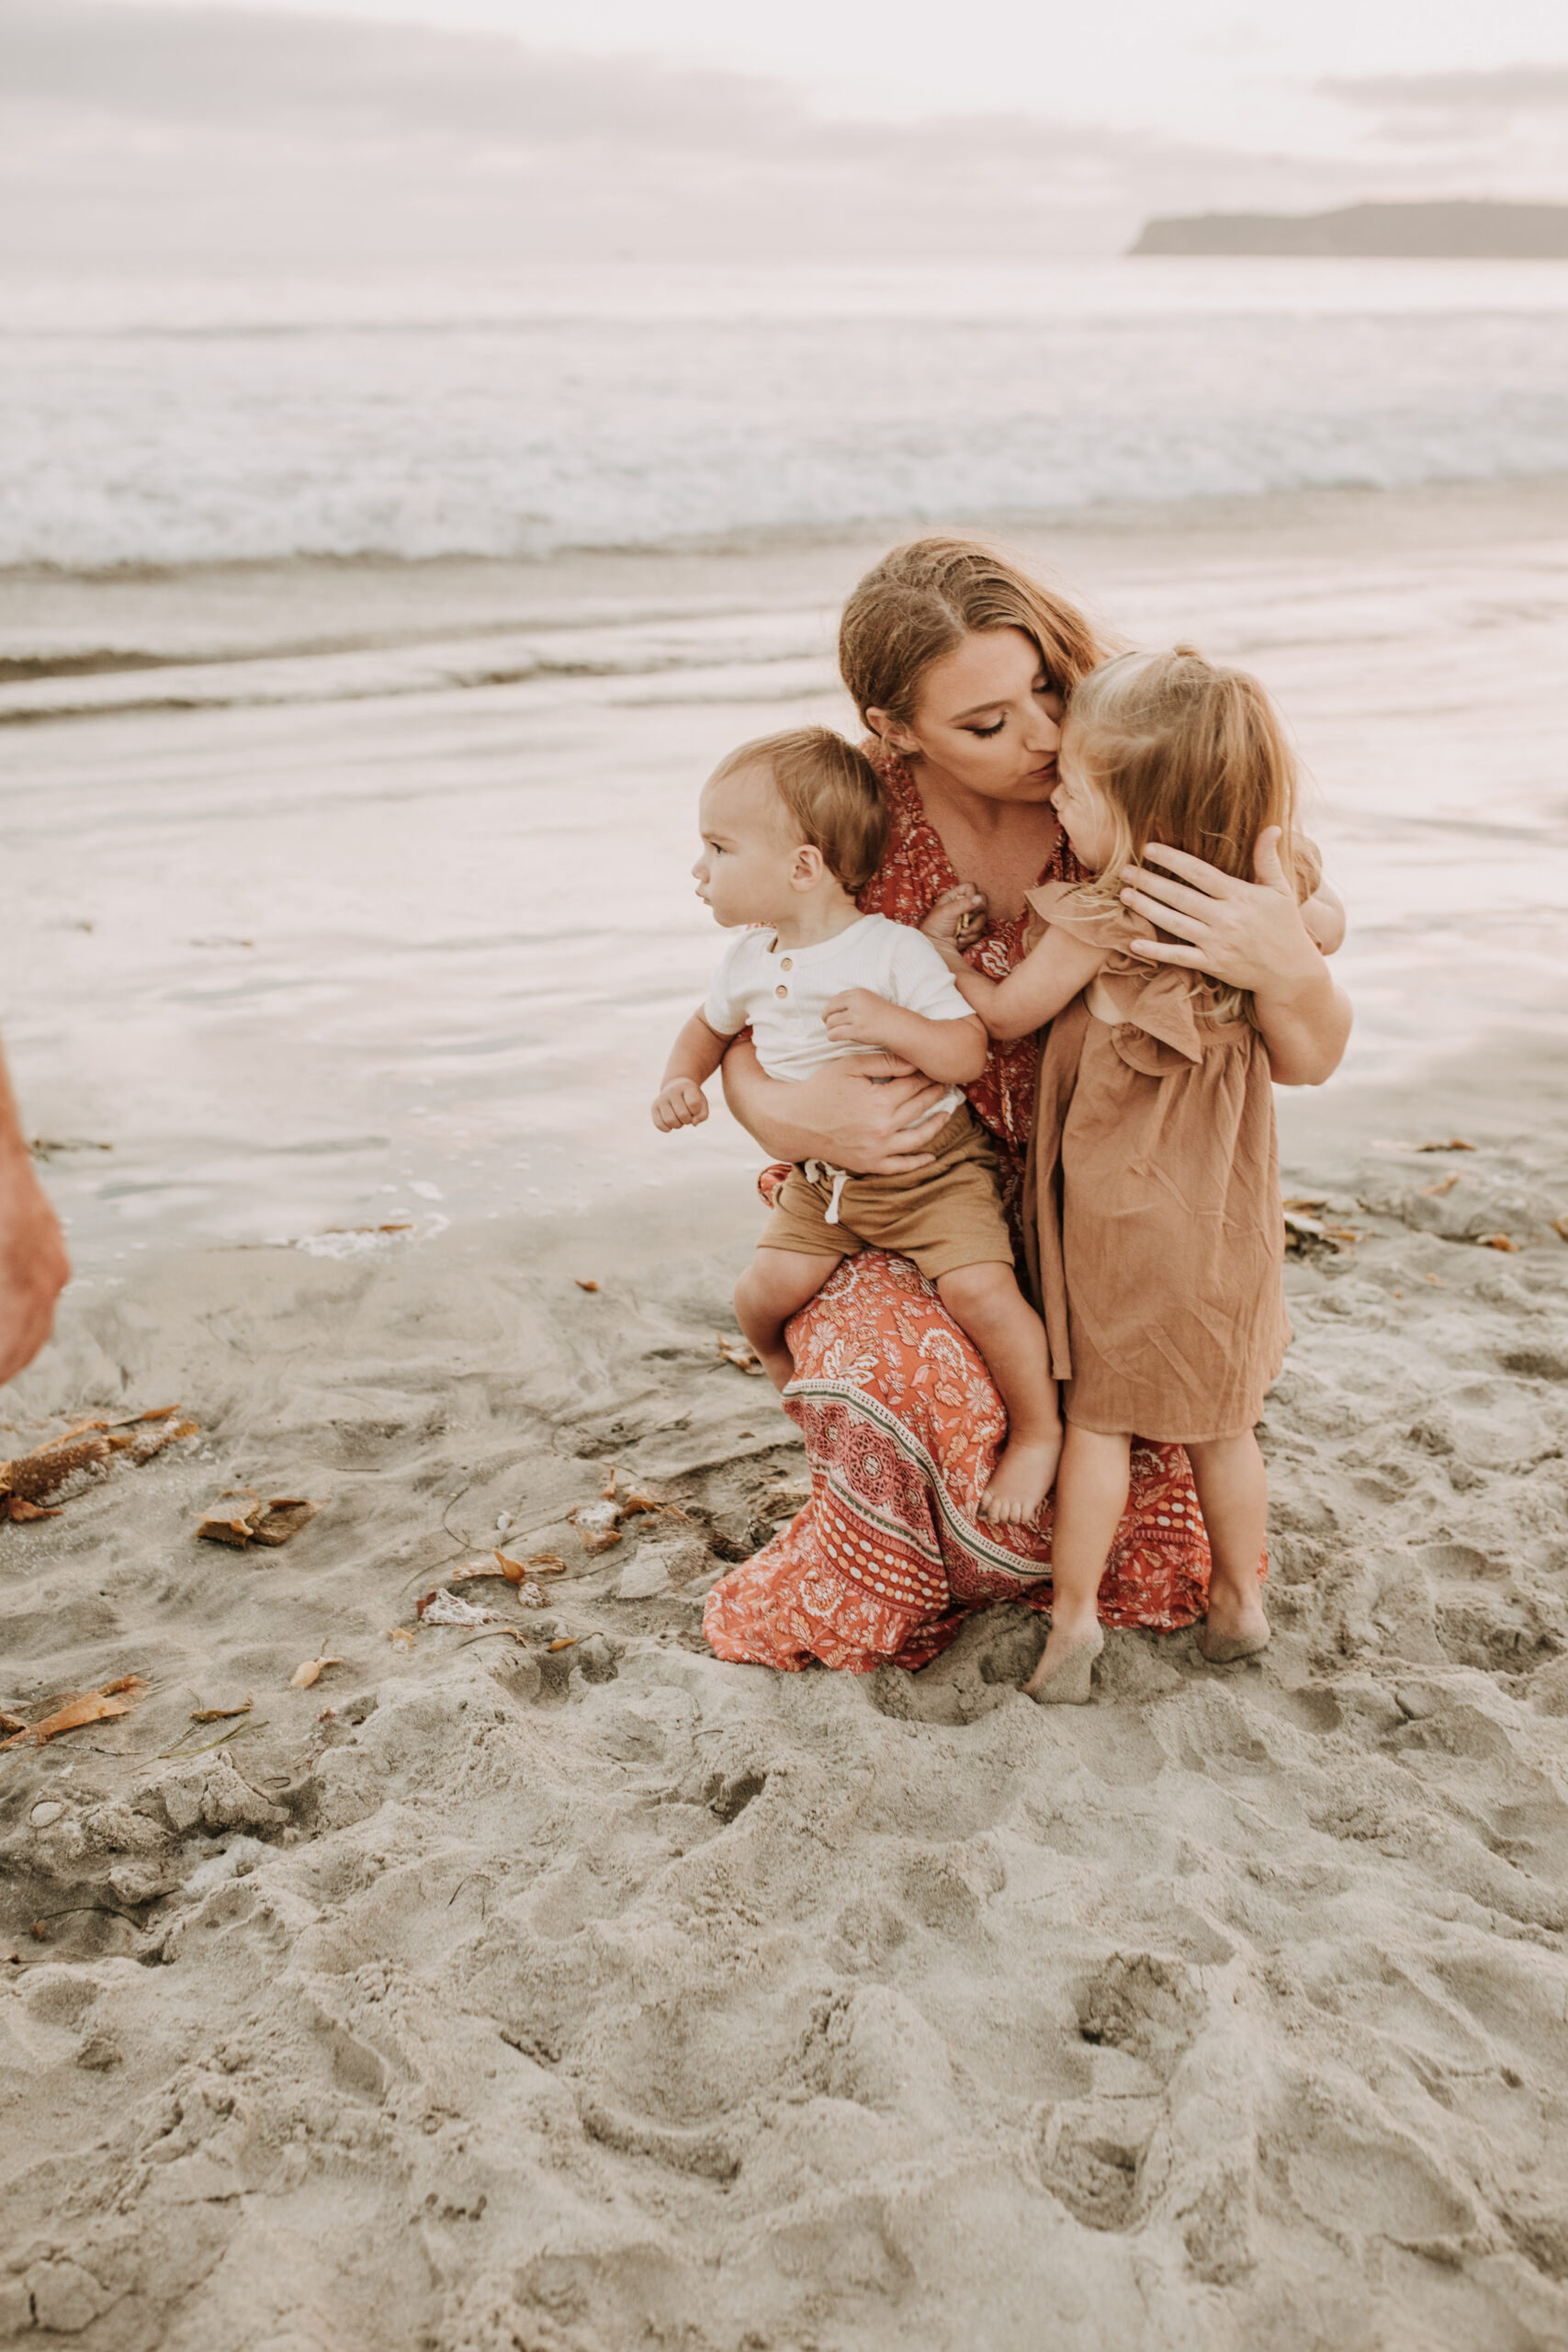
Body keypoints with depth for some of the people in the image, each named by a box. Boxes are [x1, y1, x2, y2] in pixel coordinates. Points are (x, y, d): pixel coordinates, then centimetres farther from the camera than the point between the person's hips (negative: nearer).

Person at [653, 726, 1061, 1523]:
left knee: (980, 1290, -22)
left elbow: (969, 1052, -19)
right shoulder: (751, 959, 1)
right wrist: (680, 1080, 1)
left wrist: (891, 1022, -35)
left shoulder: (894, 951, -18)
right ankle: (786, 1368, 26)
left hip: (931, 1168, -5)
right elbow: (710, 1025, 21)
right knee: (763, 1291, -9)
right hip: (821, 1180, 5)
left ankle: (1039, 1430, 1)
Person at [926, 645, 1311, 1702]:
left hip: (1121, 1208, -4)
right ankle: (1240, 1601, 31)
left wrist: (941, 941, 6)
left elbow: (1004, 1013, -8)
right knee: (1222, 1415, 19)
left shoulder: (1097, 922, -23)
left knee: (1100, 1414, 12)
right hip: (1226, 1207, 4)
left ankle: (1074, 1613, 18)